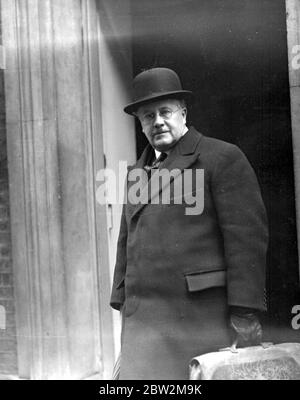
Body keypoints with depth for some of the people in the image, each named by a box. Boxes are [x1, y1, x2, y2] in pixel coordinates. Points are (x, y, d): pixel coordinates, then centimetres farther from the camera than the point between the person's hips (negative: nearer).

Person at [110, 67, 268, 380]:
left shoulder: (223, 158, -1)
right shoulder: (136, 172, 19)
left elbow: (247, 237, -8)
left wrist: (245, 314, -13)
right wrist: (123, 307, 15)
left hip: (205, 316, -5)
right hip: (145, 320, 5)